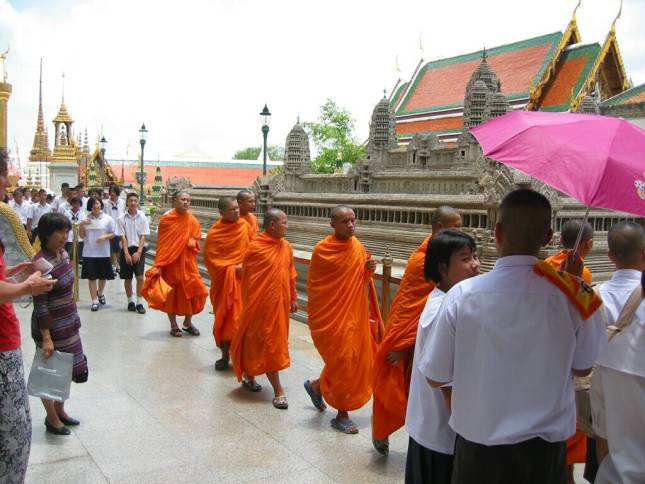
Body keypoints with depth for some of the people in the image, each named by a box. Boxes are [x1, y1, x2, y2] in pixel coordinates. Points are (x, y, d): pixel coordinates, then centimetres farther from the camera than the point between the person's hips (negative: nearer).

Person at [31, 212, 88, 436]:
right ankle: (52, 419, 26)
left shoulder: (63, 254, 1)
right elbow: (40, 305, -22)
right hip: (52, 327, -8)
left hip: (69, 324, 8)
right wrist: (46, 338, -21)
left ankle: (59, 410, 36)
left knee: (67, 369, 19)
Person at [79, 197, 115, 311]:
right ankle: (94, 301, 7)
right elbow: (82, 235, 6)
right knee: (91, 277, 1)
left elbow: (113, 234, 2)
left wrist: (105, 236, -17)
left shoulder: (108, 219, -1)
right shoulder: (85, 219, 4)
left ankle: (100, 293, 39)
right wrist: (81, 225, -10)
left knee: (103, 276, 12)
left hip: (103, 252, 0)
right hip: (89, 253, 0)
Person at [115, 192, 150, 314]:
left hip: (139, 249, 0)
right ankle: (130, 301, 23)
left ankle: (139, 303, 1)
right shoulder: (122, 218, -3)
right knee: (127, 278, 8)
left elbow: (143, 236, -3)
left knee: (140, 277, -9)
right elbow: (122, 237, -4)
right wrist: (126, 253, -11)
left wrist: (138, 252, -11)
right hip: (126, 249, 1)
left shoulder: (142, 217, -1)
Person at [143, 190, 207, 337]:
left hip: (187, 261, 2)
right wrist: (158, 265, -9)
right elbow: (161, 243, -5)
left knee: (192, 290, -1)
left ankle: (188, 322, 19)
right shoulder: (166, 218, -6)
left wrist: (193, 242, -11)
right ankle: (173, 325, 18)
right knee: (171, 293, 5)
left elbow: (197, 237, 14)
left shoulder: (192, 220, 1)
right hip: (170, 262, -2)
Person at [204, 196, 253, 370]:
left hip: (244, 278, 2)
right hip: (224, 280, -2)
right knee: (225, 317, 3)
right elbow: (210, 259, -7)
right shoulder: (214, 233, -7)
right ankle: (225, 355, 14)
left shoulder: (245, 225, 1)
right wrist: (233, 268, -13)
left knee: (242, 316, 0)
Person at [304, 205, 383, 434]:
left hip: (355, 314, 6)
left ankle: (317, 386, 37)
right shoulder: (322, 250, -13)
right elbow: (314, 286, -6)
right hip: (332, 316, -6)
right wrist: (316, 319, -6)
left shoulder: (357, 247, 3)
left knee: (356, 361, 12)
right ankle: (341, 415, 16)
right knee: (343, 361, -1)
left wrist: (368, 270, -9)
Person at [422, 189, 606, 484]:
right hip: (547, 449, 1)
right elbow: (582, 368, 3)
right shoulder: (572, 295, -14)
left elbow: (436, 377, -8)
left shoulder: (463, 295, -17)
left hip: (479, 445, -1)